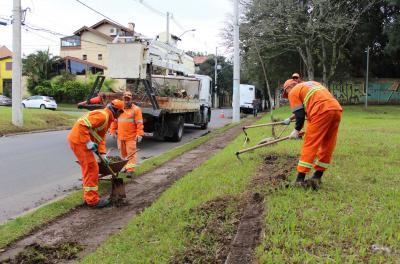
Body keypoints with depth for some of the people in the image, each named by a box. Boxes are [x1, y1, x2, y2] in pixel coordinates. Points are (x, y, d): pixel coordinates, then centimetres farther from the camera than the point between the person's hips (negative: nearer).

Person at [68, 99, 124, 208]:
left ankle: (88, 197, 26)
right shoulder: (102, 115, -16)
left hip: (79, 141, 11)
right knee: (92, 170, -5)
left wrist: (102, 153, 10)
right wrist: (88, 142, -25)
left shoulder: (108, 118, 18)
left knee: (88, 169, 17)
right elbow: (82, 124, -26)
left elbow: (101, 137, 19)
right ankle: (93, 200, 3)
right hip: (79, 141, -11)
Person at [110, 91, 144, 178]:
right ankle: (126, 166, 28)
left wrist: (139, 134, -14)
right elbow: (114, 121, 17)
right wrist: (113, 131, 12)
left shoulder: (136, 109, -3)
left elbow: (139, 123, -9)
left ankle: (130, 170, -9)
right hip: (120, 136, 5)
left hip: (131, 137, -5)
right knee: (123, 153, 14)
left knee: (131, 153, -7)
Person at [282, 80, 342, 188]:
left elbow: (300, 114, 3)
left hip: (321, 112, -7)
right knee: (327, 146, 12)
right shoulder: (310, 84, 34)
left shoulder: (293, 92, 11)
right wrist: (290, 119, 49)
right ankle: (317, 177, 17)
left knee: (309, 145, -2)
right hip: (337, 109, 7)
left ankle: (300, 179, -2)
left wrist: (297, 130, 16)